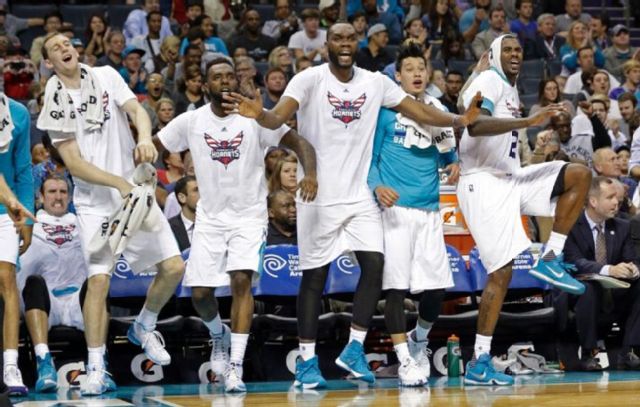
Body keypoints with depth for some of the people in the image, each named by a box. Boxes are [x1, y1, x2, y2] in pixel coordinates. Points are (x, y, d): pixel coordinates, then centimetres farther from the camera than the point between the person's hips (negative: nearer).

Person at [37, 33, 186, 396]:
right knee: (99, 280, -13)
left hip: (135, 190, 3)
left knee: (173, 267, -2)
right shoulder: (55, 103, -4)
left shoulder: (106, 77, 3)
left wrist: (145, 138, -34)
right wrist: (119, 183, -23)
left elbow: (137, 110, -11)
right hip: (95, 202, -3)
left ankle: (144, 328, 24)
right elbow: (74, 164, -10)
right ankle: (96, 368, -5)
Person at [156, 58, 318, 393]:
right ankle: (218, 334, 35)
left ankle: (236, 365, -16)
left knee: (241, 281, -20)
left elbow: (300, 143, -13)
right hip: (210, 217, 2)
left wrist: (310, 174, -32)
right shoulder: (191, 121, -3)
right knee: (199, 293, 1)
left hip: (249, 215, -2)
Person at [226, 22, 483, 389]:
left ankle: (354, 349, 4)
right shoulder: (311, 79, -9)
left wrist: (459, 120, -8)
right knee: (315, 276, 2)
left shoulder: (376, 83, 5)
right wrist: (260, 115, -44)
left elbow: (418, 110, 5)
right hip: (320, 194, -4)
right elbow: (280, 117, -22)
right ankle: (308, 360, 9)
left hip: (360, 194, 4)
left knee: (375, 264, -7)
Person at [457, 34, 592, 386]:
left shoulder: (511, 89, 19)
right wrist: (528, 122, -35)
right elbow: (475, 126, -30)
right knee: (502, 271, -13)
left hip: (509, 179, 9)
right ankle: (479, 362, -8)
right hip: (483, 183, -9)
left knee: (579, 175, -4)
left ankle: (550, 259, -6)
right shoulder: (489, 82, -10)